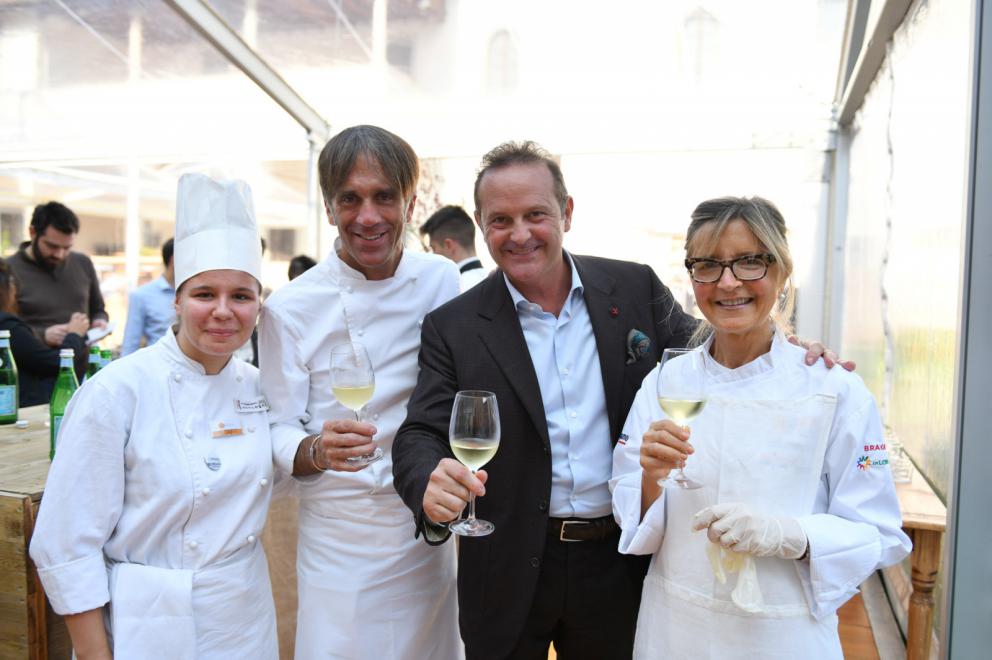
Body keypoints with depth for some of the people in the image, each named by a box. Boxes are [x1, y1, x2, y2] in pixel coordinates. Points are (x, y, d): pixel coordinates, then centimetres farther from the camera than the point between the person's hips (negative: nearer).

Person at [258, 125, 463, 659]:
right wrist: (318, 450, -28)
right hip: (339, 539, -2)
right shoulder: (290, 309, -11)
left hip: (431, 531, 3)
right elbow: (278, 433, -8)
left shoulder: (443, 281, -4)